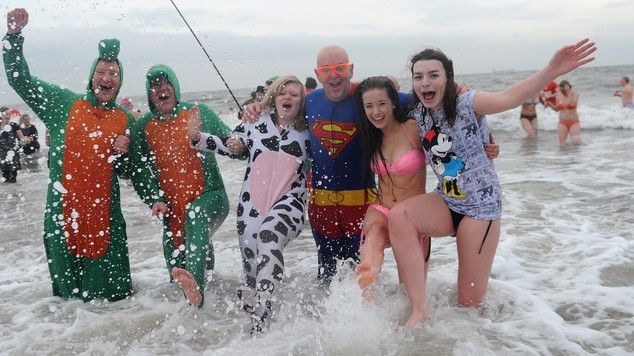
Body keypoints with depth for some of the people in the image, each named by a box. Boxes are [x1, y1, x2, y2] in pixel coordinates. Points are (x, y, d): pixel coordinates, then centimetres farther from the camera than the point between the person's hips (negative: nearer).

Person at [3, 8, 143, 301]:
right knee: (66, 286, 10)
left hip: (105, 214, 1)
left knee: (112, 292, 5)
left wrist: (123, 153, -10)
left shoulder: (126, 121, 7)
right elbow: (21, 80, 1)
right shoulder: (64, 104, 4)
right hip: (62, 211, 0)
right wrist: (14, 36, -11)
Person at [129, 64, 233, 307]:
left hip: (210, 197, -4)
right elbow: (137, 172, 8)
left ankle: (195, 284, -59)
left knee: (195, 215, -39)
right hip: (173, 211, 4)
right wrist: (154, 199, -8)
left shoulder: (199, 112, 2)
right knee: (176, 266, 4)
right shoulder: (143, 127, 7)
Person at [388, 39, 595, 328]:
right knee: (398, 216, -28)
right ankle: (419, 309, -21)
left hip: (480, 204, -4)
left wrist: (550, 72, -55)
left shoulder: (466, 104, -17)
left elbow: (508, 98, -37)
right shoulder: (418, 112, 1)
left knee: (470, 300, -2)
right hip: (445, 201, 5)